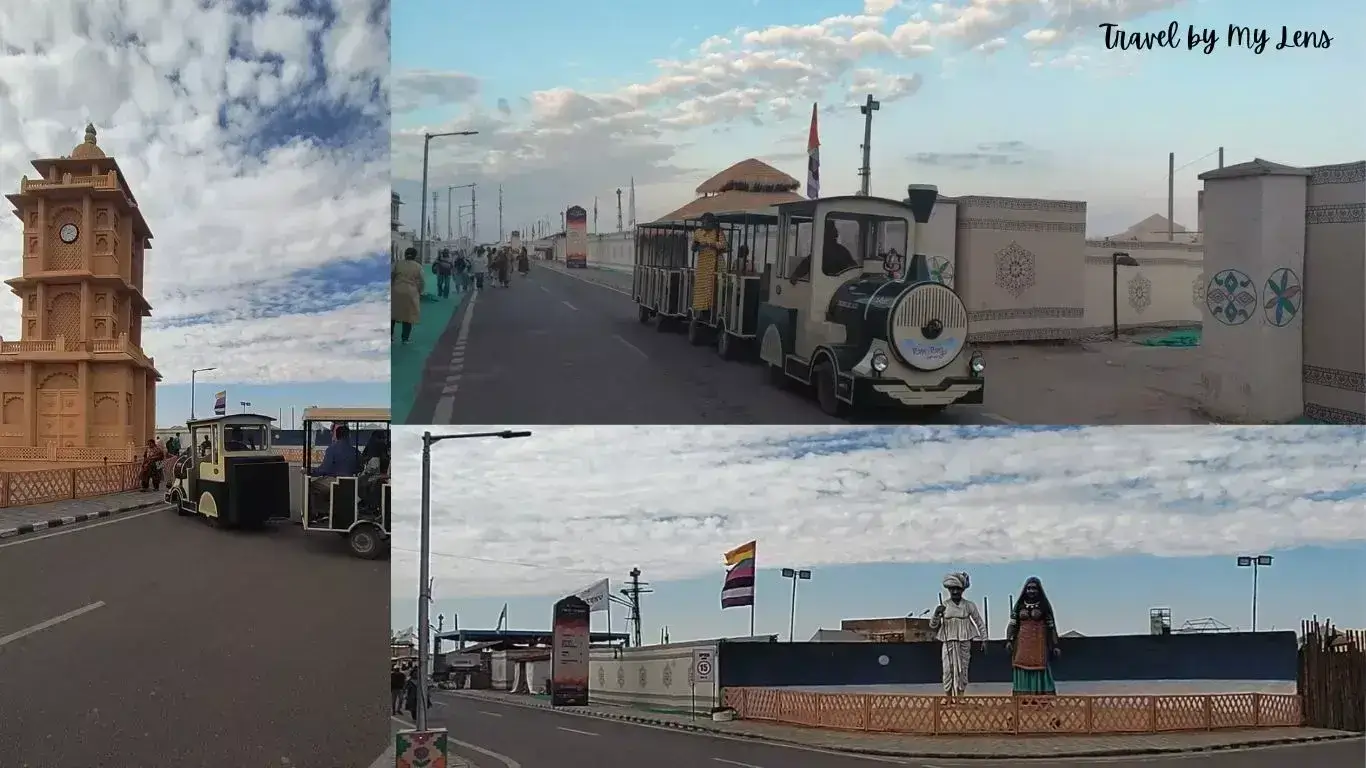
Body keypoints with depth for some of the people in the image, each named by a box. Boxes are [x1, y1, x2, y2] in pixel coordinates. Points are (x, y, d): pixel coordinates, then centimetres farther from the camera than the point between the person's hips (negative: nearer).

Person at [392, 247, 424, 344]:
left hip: (396, 292, 1)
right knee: (408, 315, 6)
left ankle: (389, 335, 16)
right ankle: (405, 338, 8)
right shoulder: (418, 267, -2)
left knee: (393, 314, 14)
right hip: (411, 293, -1)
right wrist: (419, 292, 13)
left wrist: (390, 288, 12)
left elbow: (390, 277, 0)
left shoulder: (397, 264, 1)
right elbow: (421, 282, -1)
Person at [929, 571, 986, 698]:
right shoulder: (944, 606, 3)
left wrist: (984, 640, 3)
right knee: (948, 671, -3)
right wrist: (936, 614, -12)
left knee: (962, 672, 2)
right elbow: (933, 625, 6)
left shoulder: (969, 605, 2)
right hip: (948, 644, 0)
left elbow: (980, 623, 9)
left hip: (964, 644, 0)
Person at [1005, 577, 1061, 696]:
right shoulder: (1019, 605, 9)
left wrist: (1055, 646, -2)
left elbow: (1051, 627, 4)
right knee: (1023, 673, -3)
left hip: (1039, 644, -2)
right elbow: (1012, 624, 6)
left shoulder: (1045, 605, 4)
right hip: (1023, 644, 2)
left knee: (1041, 672, -6)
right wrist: (1009, 640, -7)